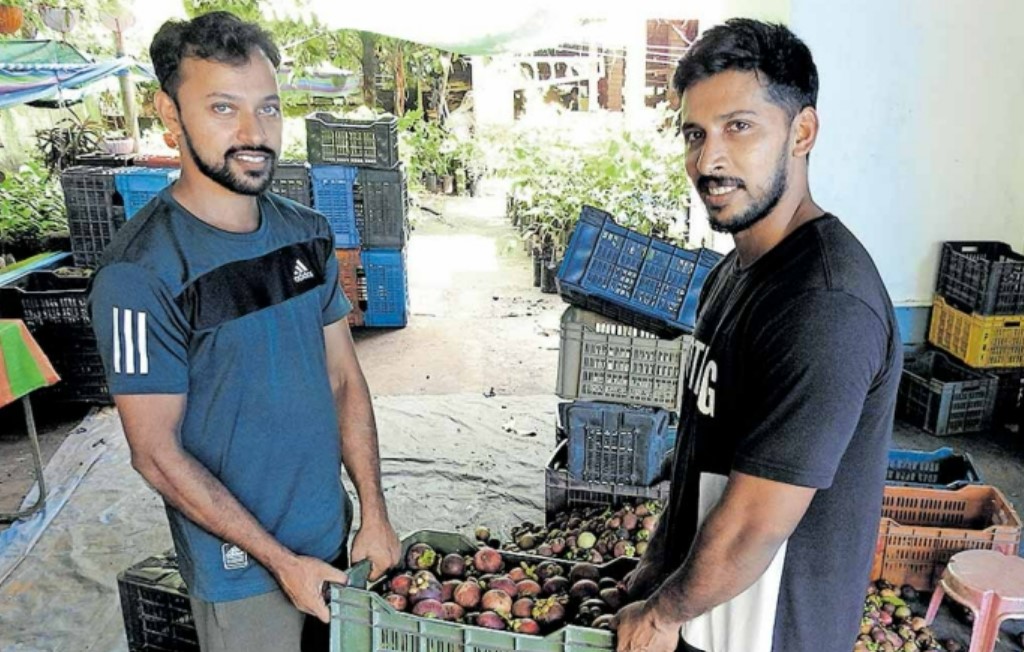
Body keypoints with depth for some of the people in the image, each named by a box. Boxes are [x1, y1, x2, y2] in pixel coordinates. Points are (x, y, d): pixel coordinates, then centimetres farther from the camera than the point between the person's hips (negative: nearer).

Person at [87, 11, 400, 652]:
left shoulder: (308, 233, -2)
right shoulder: (140, 274, -21)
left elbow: (344, 378, 1)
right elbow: (158, 456, -17)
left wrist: (375, 515, -1)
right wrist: (282, 560, -14)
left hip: (334, 532, 6)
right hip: (242, 568, -5)